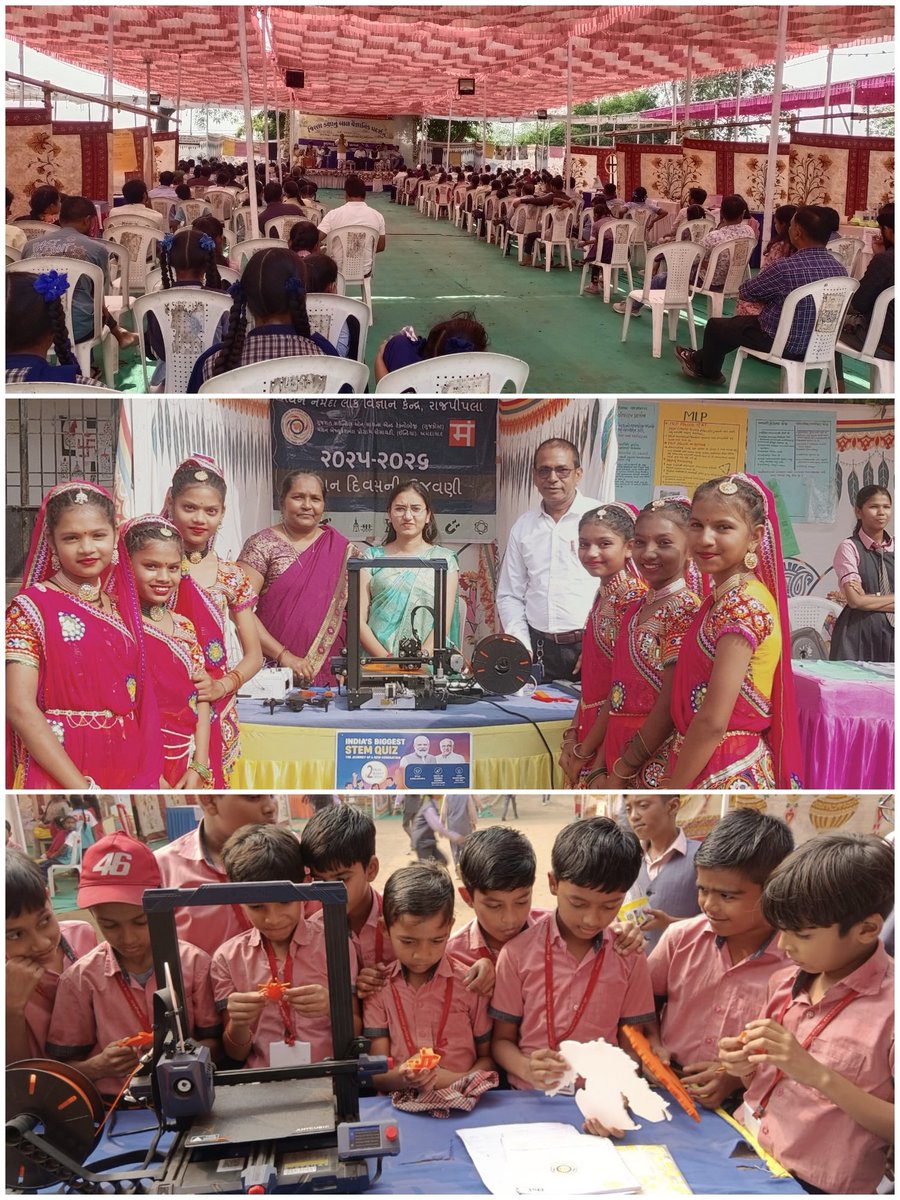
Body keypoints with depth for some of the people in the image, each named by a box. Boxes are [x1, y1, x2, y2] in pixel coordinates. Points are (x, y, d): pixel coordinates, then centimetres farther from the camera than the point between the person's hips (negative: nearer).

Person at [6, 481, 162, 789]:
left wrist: (153, 775, -5)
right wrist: (84, 788, -20)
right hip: (57, 773, -5)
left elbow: (138, 695, 9)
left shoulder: (122, 604, 9)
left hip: (129, 772, 5)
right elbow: (19, 708, -15)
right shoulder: (30, 608, -7)